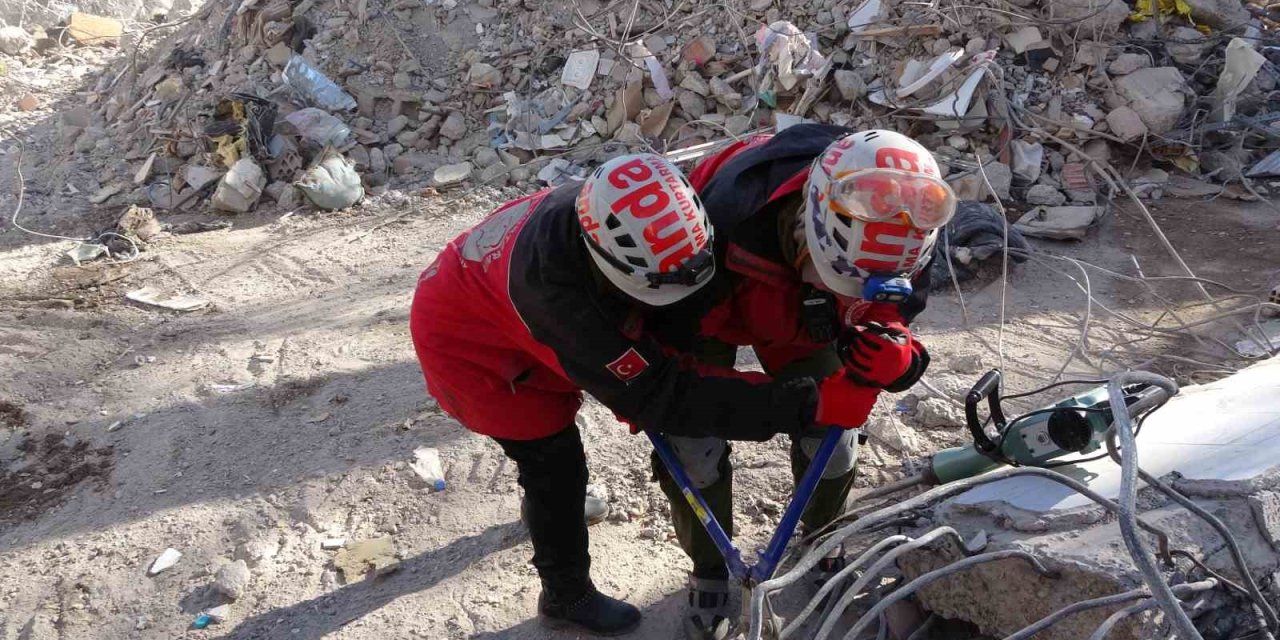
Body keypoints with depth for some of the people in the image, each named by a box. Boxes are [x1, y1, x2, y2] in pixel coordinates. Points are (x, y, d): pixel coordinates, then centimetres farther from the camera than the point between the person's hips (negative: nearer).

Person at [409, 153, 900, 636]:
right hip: (463, 338, -7)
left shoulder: (620, 218, -25)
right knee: (557, 461, -2)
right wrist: (812, 404, -44)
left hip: (492, 298, 7)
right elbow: (662, 397, -41)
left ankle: (546, 503, 56)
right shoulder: (557, 291, -44)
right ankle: (566, 598, 21)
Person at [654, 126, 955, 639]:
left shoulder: (898, 238, -32)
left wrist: (895, 356, -40)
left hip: (804, 319, 3)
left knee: (833, 440, 4)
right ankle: (710, 572, 23)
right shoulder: (735, 210, -45)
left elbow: (888, 314, -15)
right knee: (693, 451, -7)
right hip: (707, 303, -3)